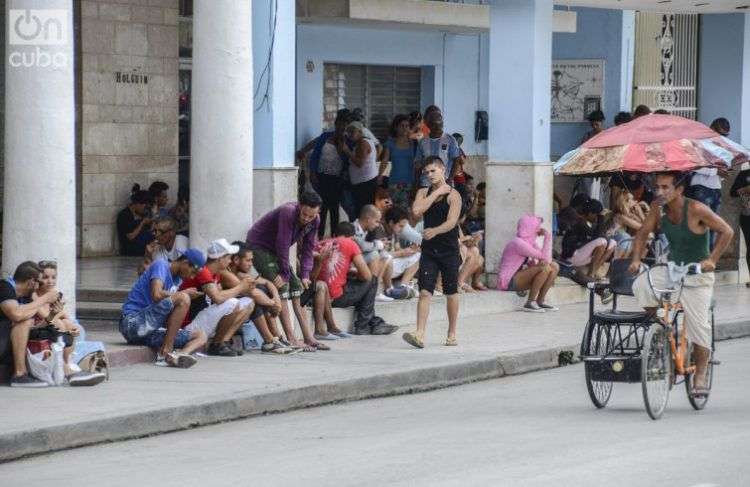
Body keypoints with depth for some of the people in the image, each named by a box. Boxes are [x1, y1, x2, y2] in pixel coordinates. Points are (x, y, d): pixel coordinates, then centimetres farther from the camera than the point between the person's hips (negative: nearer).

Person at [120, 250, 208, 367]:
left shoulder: (177, 279, 20)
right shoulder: (161, 265, -4)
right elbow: (157, 295, -23)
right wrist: (184, 293, -11)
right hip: (133, 322, -9)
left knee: (201, 336, 1)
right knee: (183, 298, -24)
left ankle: (174, 357, -30)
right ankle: (166, 352, -24)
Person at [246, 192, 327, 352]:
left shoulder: (315, 221, -8)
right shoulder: (288, 213, -32)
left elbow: (308, 249, -1)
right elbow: (283, 246, -29)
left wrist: (305, 275, -10)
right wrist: (285, 273, -23)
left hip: (275, 250, 8)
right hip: (259, 247, -8)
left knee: (297, 290, 3)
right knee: (281, 287, -18)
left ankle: (308, 338, 7)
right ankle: (291, 340, -20)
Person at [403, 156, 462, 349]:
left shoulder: (453, 195, -5)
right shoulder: (423, 193, 9)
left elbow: (452, 221, -17)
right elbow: (417, 210, -10)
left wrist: (435, 231, -34)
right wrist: (437, 193, -8)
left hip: (449, 250, -3)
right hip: (429, 249, 3)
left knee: (451, 293, 8)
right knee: (424, 292, -8)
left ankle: (452, 334, 21)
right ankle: (420, 334, -16)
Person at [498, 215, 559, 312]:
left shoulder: (531, 241, 10)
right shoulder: (518, 243, -20)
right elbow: (544, 256, -22)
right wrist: (548, 237, -15)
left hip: (518, 277, 10)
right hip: (508, 282, -10)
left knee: (554, 266, 4)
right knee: (545, 268, -25)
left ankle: (540, 301, 4)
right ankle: (530, 303, -18)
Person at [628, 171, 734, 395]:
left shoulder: (695, 210, -22)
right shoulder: (658, 208, -7)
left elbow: (727, 231, -17)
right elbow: (643, 233, 6)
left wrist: (712, 260, -25)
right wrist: (636, 260, -9)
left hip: (697, 274, -4)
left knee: (698, 325, -6)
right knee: (641, 285, -23)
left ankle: (700, 375, 11)